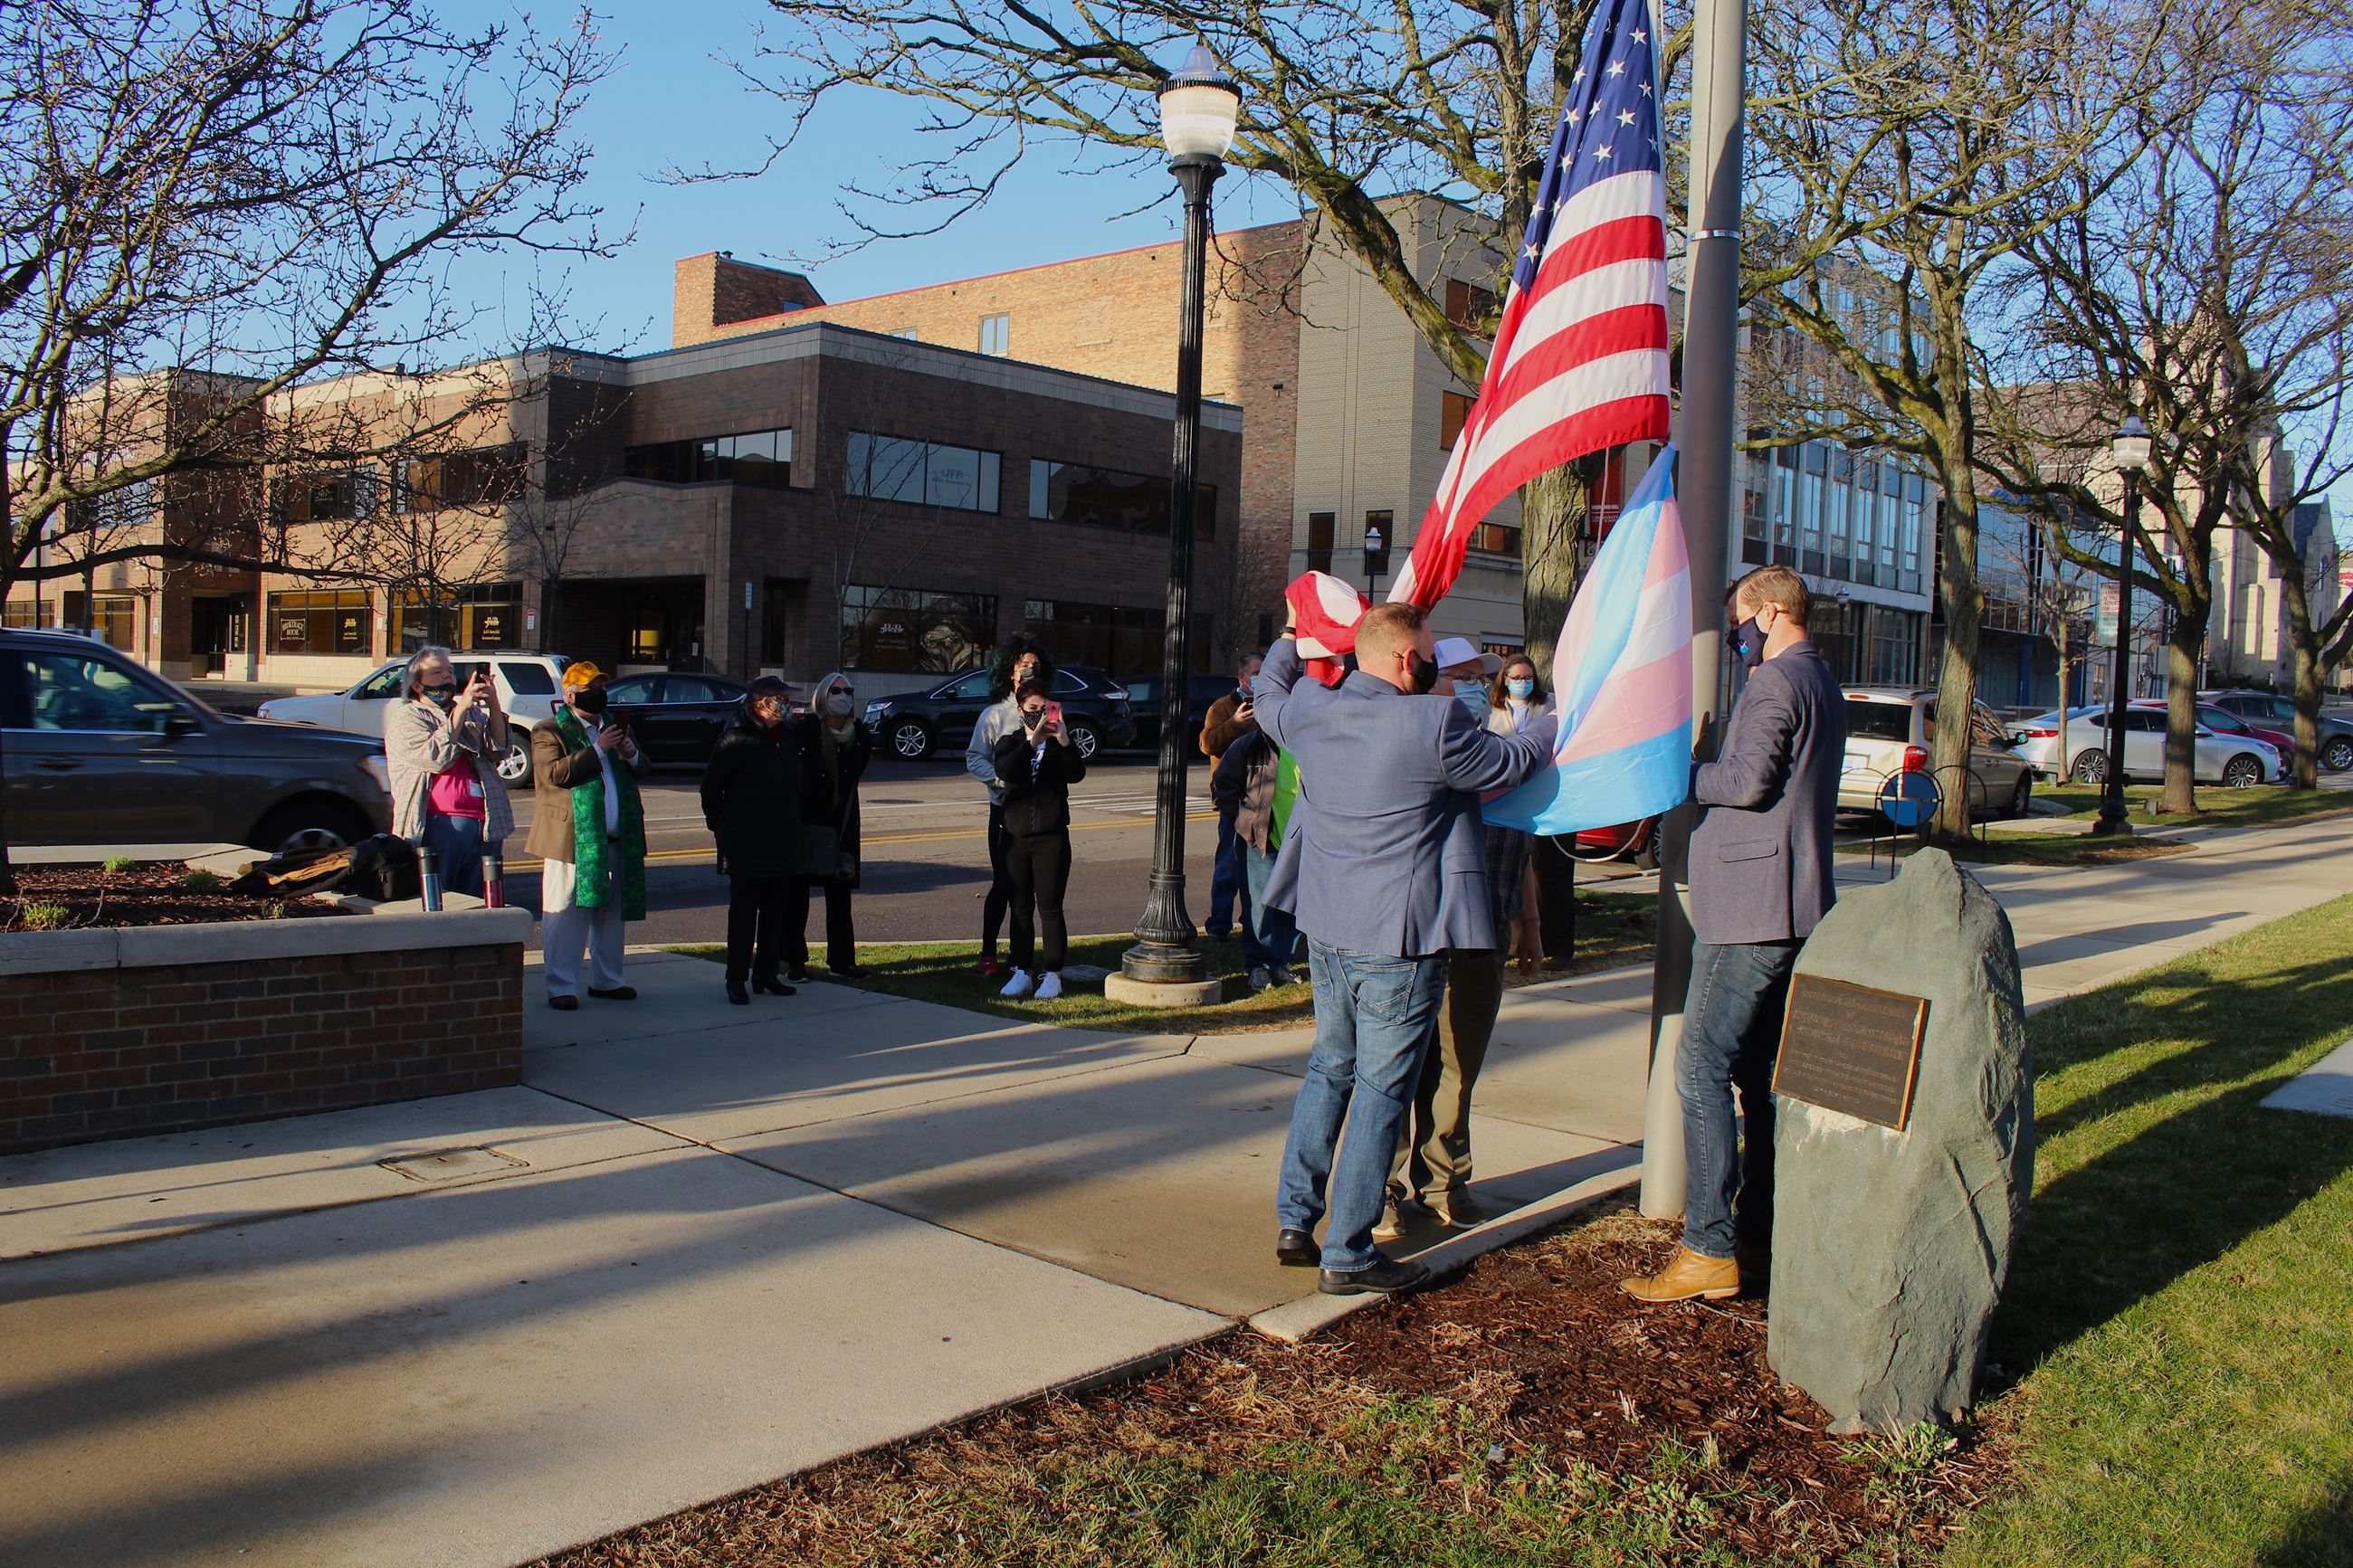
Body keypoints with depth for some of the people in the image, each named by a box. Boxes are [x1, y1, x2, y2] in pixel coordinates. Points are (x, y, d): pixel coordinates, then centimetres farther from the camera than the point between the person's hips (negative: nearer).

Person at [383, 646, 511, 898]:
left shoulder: (473, 711, 20)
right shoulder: (406, 718, 5)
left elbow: (498, 750, 6)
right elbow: (437, 758, -12)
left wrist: (493, 705, -5)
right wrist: (461, 710, -9)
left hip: (486, 825, 5)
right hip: (440, 824, -5)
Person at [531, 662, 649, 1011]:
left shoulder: (616, 727, 19)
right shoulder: (548, 732, -2)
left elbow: (641, 770, 22)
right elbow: (555, 773, -17)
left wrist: (631, 754, -1)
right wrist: (597, 750, -17)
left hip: (616, 840, 6)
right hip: (573, 840, -6)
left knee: (611, 914, 13)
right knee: (566, 916, -4)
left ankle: (606, 980, 23)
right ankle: (562, 987, 1)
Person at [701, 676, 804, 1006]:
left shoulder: (785, 738, 12)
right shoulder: (736, 738, -9)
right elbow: (711, 785, -5)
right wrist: (720, 826, 0)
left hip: (782, 842, 7)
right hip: (745, 843, -6)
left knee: (776, 910, 10)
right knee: (744, 910, -1)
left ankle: (766, 973, 20)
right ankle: (736, 979, 6)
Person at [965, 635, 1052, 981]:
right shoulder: (995, 715, 1)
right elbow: (974, 758, 0)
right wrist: (1001, 779, -16)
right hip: (1006, 810, -2)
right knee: (1003, 883, -2)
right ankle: (988, 953, 11)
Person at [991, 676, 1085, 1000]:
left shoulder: (1058, 744, 5)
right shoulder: (1010, 743, 8)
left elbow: (1077, 774, -14)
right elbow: (1004, 771, -14)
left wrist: (1064, 742, -27)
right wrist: (1032, 741, -24)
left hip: (1051, 836, -2)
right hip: (1016, 836, 2)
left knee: (1050, 908, -2)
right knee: (1021, 908, 8)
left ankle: (1052, 974, 4)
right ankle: (1022, 971, 16)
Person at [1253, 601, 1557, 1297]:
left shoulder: (1309, 713, -1)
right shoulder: (1434, 725, -18)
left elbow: (1268, 694, 22)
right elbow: (1511, 763, -2)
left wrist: (1292, 638, 41)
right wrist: (1557, 723, 18)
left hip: (1326, 928, 7)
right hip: (1400, 940, -7)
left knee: (1329, 1068, 21)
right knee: (1381, 1091, 2)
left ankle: (1294, 1218, 24)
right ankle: (1348, 1255, 8)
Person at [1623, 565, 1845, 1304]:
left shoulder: (1777, 681, -11)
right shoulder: (1824, 686, 21)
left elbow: (1750, 780, -22)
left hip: (1750, 912, -10)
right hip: (1795, 910, 10)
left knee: (1702, 1069, -10)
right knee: (1759, 1074, 14)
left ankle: (1709, 1250, -11)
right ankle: (1760, 1237, 19)